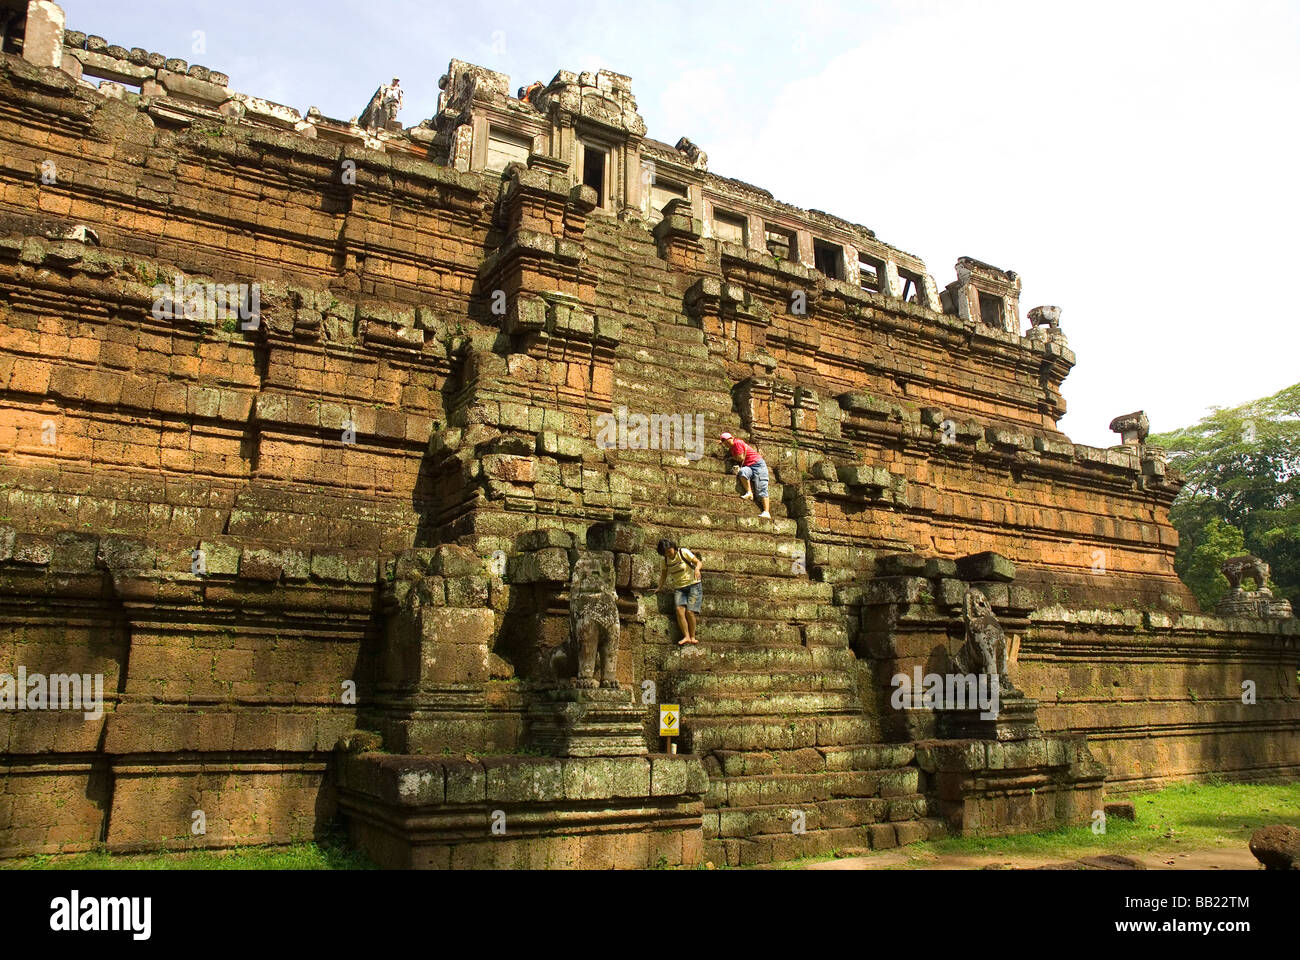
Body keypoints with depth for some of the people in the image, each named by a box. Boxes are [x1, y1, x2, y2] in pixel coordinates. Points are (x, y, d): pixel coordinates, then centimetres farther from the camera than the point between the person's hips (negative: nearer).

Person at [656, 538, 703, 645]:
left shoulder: (683, 552, -8)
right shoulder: (665, 560, 6)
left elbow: (699, 562, -10)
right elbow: (664, 574, 15)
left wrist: (697, 568, -31)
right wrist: (659, 588, 7)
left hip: (693, 585, -4)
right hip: (678, 588, 4)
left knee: (690, 611, -16)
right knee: (680, 609, -20)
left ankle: (692, 637, -3)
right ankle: (686, 636, -20)